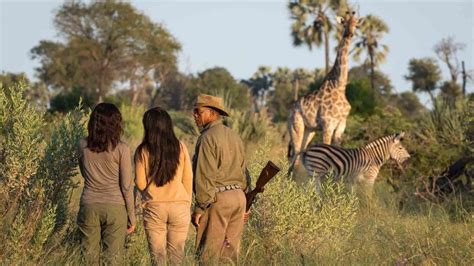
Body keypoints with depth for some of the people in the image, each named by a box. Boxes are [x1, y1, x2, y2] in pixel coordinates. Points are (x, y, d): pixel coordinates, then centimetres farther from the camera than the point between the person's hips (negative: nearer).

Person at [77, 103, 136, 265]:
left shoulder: (83, 146, -2)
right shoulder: (121, 149, -10)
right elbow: (127, 186, -6)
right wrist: (131, 217, 2)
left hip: (89, 207, 2)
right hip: (114, 208, -2)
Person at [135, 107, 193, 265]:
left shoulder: (143, 151, -5)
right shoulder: (180, 148, -1)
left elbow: (140, 184, -4)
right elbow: (188, 179, 3)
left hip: (154, 208, -1)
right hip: (179, 206, 1)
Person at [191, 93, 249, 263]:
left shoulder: (208, 137, -12)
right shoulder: (234, 136, 15)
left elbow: (205, 176, -17)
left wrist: (199, 208, -14)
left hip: (217, 198, -8)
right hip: (238, 196, 8)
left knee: (208, 255, -5)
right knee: (230, 252, 11)